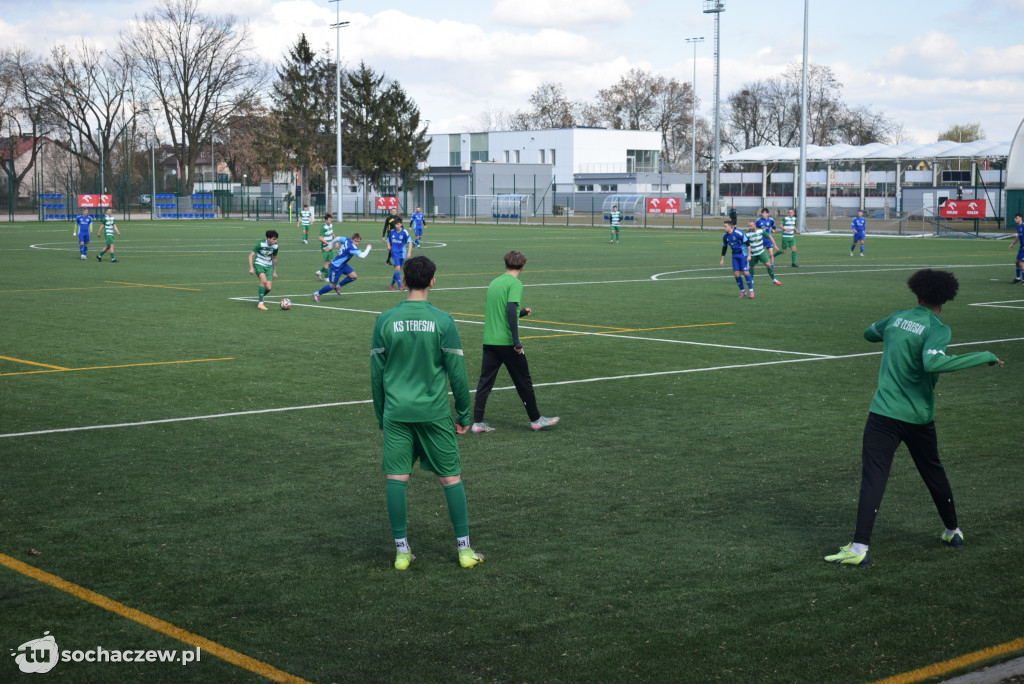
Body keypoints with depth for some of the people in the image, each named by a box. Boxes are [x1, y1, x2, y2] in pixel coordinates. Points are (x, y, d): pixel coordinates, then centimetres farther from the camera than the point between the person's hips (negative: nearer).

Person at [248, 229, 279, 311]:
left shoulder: (275, 246, -3)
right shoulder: (261, 244, -18)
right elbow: (251, 255, -13)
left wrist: (274, 272, 18)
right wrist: (251, 268, -21)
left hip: (269, 266, 5)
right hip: (259, 265, -5)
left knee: (268, 288, -7)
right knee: (264, 280, -30)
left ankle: (261, 297, 28)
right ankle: (260, 304, -24)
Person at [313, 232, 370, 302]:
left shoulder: (347, 240, -4)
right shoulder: (352, 248, -30)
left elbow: (337, 238, 12)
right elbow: (362, 256, -38)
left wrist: (330, 246, 27)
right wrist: (368, 248, -22)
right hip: (336, 267, -10)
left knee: (354, 276, 1)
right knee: (332, 286, 2)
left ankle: (338, 286, 18)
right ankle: (317, 294, 22)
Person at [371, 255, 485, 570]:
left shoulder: (385, 320, 0)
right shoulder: (443, 321, -6)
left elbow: (376, 374, 5)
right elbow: (457, 372, -4)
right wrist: (464, 414, 7)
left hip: (396, 414, 1)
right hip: (435, 413, -1)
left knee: (397, 479, 6)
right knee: (451, 478, 8)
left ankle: (402, 552, 8)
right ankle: (464, 549, 12)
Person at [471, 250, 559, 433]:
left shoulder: (495, 282, 13)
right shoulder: (515, 283, -9)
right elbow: (511, 310, -20)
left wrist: (521, 312, 33)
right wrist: (517, 342, -21)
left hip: (489, 341, 6)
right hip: (507, 342, -6)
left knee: (485, 381, 6)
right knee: (523, 382, 6)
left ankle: (477, 422, 2)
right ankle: (535, 419, 17)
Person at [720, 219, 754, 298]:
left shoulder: (739, 233, -19)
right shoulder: (725, 237, 0)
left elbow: (747, 243, -14)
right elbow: (724, 248, 14)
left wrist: (749, 255, -15)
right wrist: (722, 260, 17)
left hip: (743, 254, -6)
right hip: (735, 255, 6)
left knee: (746, 272, -12)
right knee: (736, 273, -2)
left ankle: (751, 291, -2)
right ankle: (742, 291, 11)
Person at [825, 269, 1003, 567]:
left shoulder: (897, 318, 4)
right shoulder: (938, 329, -10)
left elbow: (869, 332, 24)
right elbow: (932, 362, -30)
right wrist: (985, 356, -23)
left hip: (884, 414, 1)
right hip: (919, 418, -1)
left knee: (873, 478, -5)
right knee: (934, 473, 21)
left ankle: (860, 548, -15)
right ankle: (953, 531, 38)